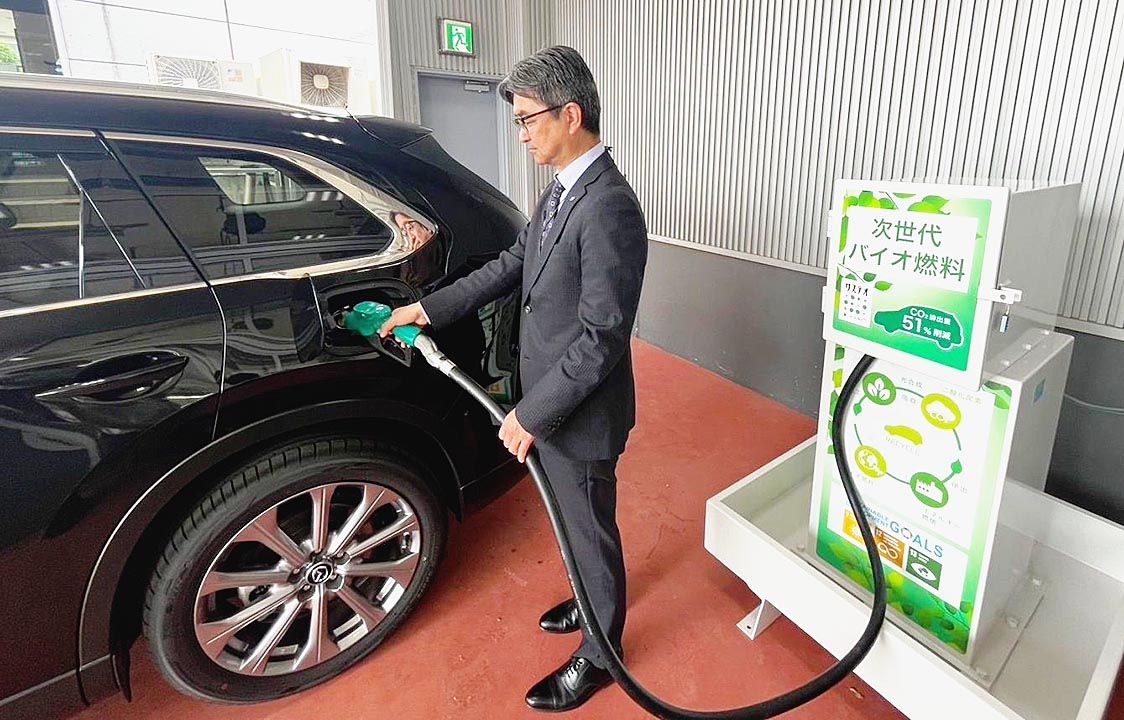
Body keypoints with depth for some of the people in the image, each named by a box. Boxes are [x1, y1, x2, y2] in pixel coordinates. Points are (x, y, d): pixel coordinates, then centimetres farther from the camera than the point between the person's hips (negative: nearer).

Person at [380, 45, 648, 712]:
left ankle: (599, 655, 38)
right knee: (578, 522, 27)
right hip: (550, 397, 9)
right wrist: (428, 308, 11)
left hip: (579, 413, -8)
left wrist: (530, 414, -20)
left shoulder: (610, 208, -26)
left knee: (591, 530, 12)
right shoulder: (562, 189, 5)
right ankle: (593, 602, 53)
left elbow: (601, 339, -27)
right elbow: (511, 265, 12)